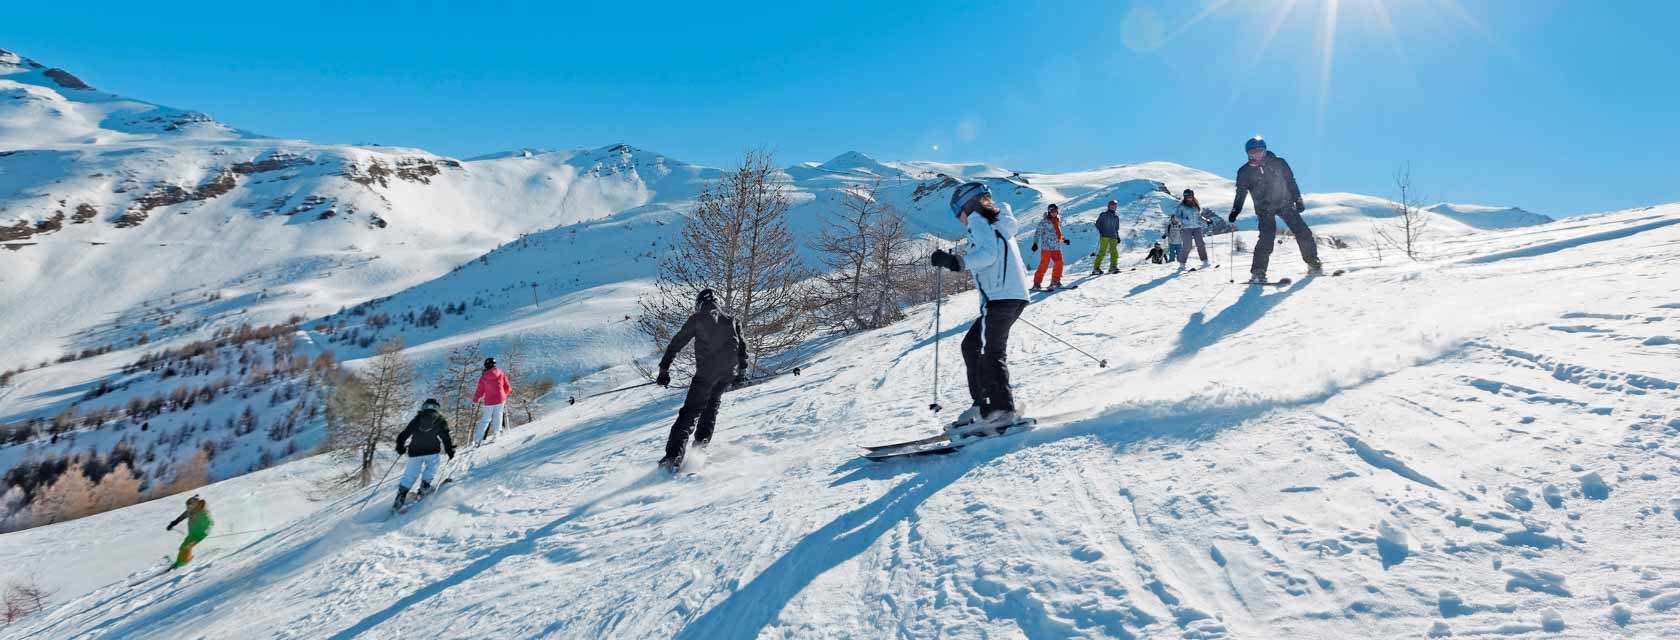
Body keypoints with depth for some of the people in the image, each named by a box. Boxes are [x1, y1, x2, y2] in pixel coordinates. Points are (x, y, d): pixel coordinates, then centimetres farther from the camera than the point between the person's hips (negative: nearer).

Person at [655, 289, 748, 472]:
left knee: (690, 412, -5)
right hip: (728, 373, 4)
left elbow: (676, 342, 4)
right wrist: (741, 371, 28)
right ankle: (702, 441, 17)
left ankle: (674, 454, -15)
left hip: (706, 372, -4)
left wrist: (664, 368, 7)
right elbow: (742, 346, 20)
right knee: (712, 404, 26)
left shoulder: (697, 319, 7)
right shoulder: (731, 321, 18)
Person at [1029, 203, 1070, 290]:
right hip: (1047, 247, -7)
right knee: (1044, 264, -11)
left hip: (1056, 247, 7)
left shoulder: (1058, 221, 18)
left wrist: (1064, 240, 18)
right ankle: (1037, 283, -7)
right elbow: (1038, 233, -4)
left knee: (1059, 263, 2)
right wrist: (1035, 243, -13)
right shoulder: (1044, 221, -2)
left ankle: (1055, 281, 15)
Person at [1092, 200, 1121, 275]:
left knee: (1114, 252, -2)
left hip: (1113, 237, 5)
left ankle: (1113, 267, 7)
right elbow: (1097, 224, 2)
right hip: (1104, 236, -5)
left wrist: (1118, 237, 19)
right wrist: (1101, 231, -12)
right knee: (1102, 252, -13)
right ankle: (1096, 268, -13)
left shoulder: (1116, 217, 20)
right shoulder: (1103, 214, 5)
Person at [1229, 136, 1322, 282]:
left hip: (1285, 204, 2)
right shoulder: (1245, 172, -3)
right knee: (1267, 238, -18)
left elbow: (1290, 181, 6)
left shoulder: (1278, 163, -1)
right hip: (1265, 208, -2)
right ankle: (1258, 272, -14)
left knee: (1303, 232, -1)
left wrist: (1298, 200, 4)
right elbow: (1241, 193, 0)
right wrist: (1235, 211, -10)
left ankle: (1313, 264, 13)